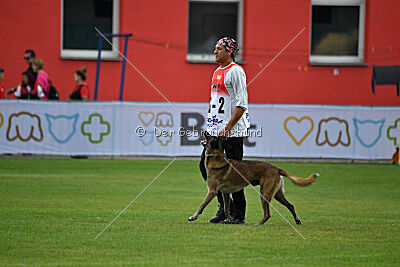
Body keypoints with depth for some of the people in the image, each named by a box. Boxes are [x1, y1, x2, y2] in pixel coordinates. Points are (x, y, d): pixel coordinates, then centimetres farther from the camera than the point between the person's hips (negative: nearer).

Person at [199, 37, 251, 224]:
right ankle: (225, 206, 18)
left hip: (233, 131, -9)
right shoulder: (217, 72, 17)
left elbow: (241, 105, -17)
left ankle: (238, 214, 0)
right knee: (206, 165, 8)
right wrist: (212, 126, 19)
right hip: (215, 130, 9)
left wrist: (227, 128, -22)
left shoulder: (235, 71, -11)